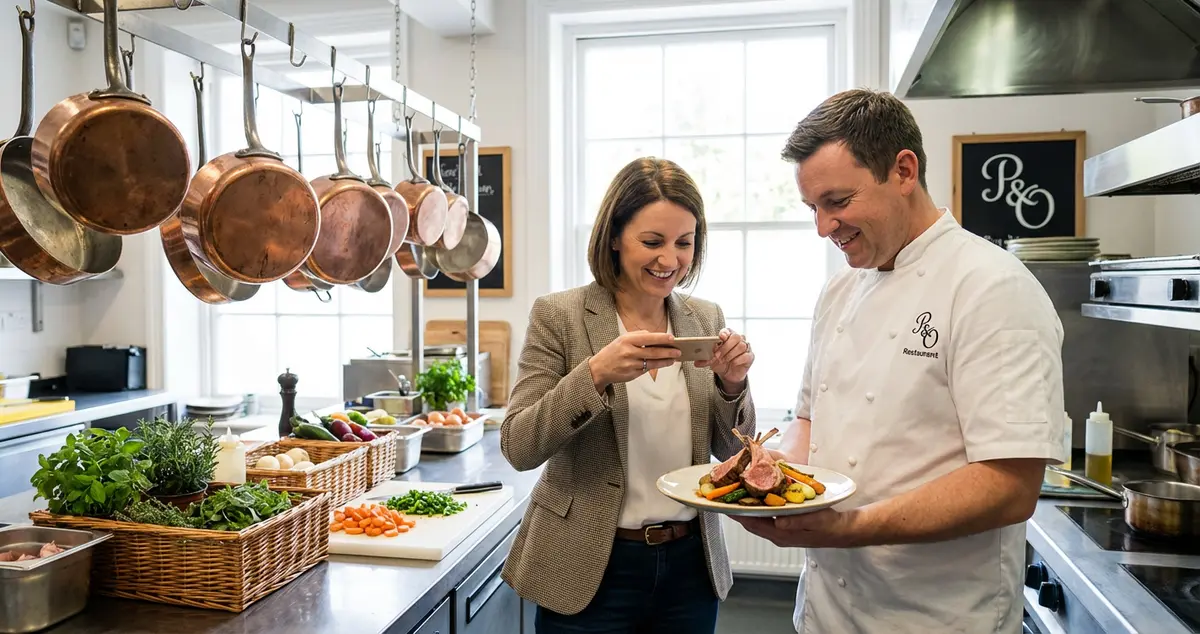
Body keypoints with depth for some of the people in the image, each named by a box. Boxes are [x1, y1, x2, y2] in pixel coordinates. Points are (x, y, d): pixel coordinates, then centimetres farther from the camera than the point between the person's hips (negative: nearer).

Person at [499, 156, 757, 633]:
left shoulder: (706, 319, 1)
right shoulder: (558, 316, -10)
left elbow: (731, 451, 4)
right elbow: (517, 448, -14)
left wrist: (731, 383, -15)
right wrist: (596, 373, -26)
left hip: (691, 564, 4)